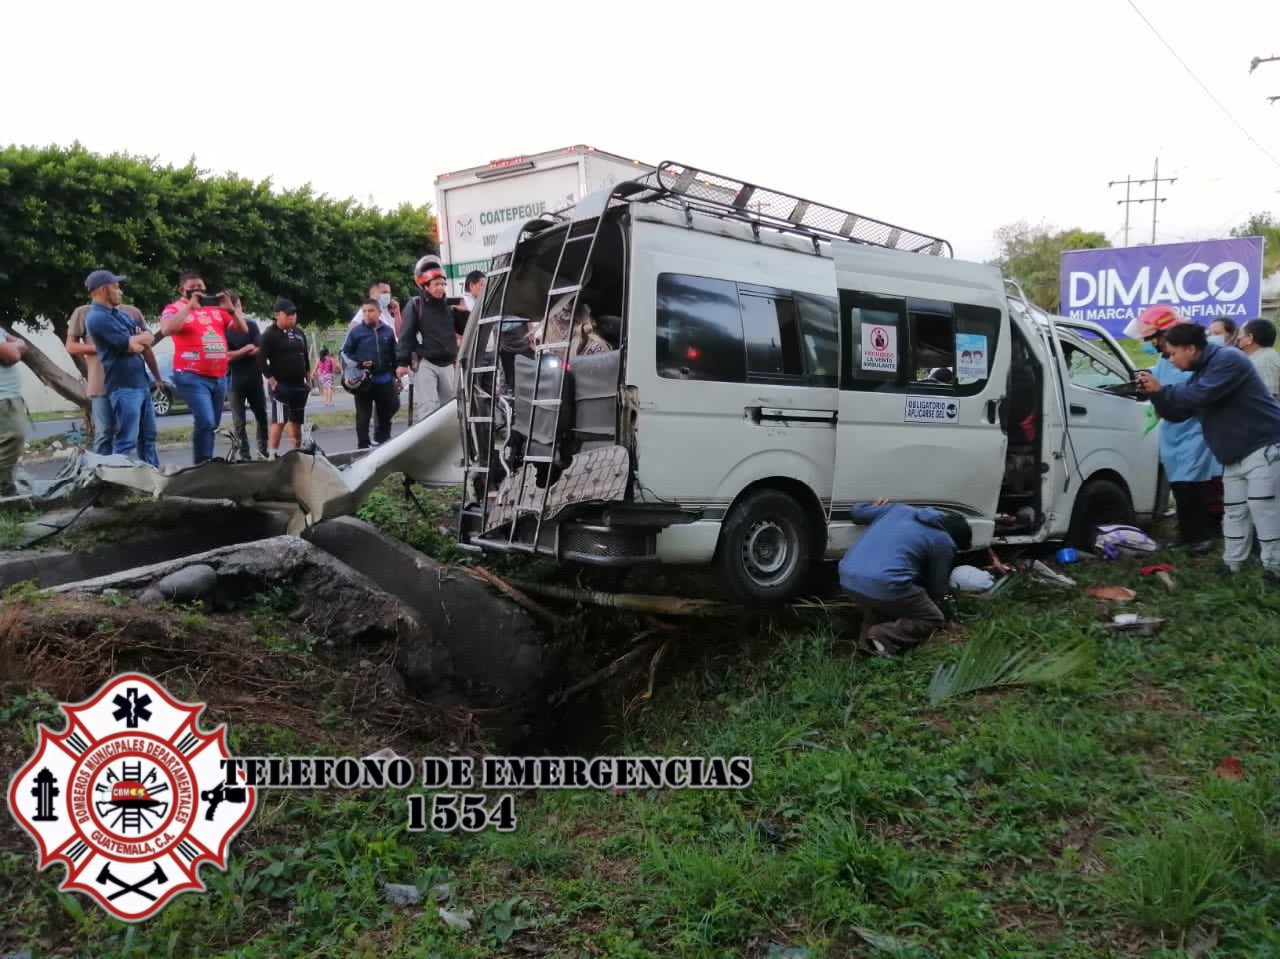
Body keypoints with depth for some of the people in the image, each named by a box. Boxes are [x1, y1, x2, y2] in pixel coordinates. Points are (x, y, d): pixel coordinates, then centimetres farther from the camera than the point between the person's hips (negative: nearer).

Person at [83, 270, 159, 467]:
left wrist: (135, 339, -9)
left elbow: (150, 337, 12)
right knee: (126, 441, -9)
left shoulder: (121, 314, 18)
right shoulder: (97, 318, -12)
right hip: (124, 387, -9)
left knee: (148, 437, 14)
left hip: (142, 383, 9)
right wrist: (140, 337, 5)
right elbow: (132, 346, -16)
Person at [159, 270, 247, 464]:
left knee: (212, 425, 12)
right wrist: (190, 306, -17)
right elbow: (167, 330, -18)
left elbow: (243, 329, 12)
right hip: (192, 377, -6)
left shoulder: (216, 308, 14)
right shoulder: (175, 308, 2)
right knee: (205, 422, -19)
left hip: (219, 377, 6)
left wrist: (230, 309, -4)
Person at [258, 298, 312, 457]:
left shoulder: (299, 333, 14)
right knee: (280, 420, -14)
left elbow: (305, 357, 21)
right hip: (280, 384, -7)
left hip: (299, 384, 7)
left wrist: (308, 379, 15)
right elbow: (261, 359, -13)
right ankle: (272, 454, -12)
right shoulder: (270, 334, -7)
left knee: (296, 421, 11)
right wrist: (271, 379, -18)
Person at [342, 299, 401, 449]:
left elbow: (394, 355, 14)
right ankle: (363, 446, 6)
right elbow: (345, 354, 3)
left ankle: (382, 440, 25)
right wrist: (357, 364, -13)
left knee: (387, 411, 10)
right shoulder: (356, 332, -1)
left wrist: (397, 376, 14)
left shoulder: (388, 331, 8)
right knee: (363, 415, 1)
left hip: (385, 379, 3)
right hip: (364, 380, -3)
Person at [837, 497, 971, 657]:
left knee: (878, 603, 38)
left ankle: (866, 640, 13)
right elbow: (936, 586, 18)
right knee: (933, 619, 15)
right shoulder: (944, 542, 9)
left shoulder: (900, 509, 21)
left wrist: (876, 508, 51)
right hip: (884, 585, -6)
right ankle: (884, 636, -6)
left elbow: (857, 511, 29)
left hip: (848, 579, 6)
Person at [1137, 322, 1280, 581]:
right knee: (1235, 510, 12)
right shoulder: (1200, 373, 13)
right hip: (1234, 455, 10)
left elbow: (1200, 395, -29)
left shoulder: (1227, 360, -17)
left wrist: (1162, 389, -17)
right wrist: (1155, 394, -1)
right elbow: (1177, 414, 15)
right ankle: (1232, 563, 19)